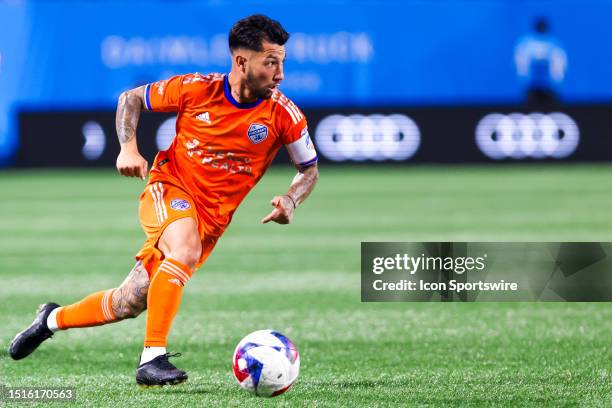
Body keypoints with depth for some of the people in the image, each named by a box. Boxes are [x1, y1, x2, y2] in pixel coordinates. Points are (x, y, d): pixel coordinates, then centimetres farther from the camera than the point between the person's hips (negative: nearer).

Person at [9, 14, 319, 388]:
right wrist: (128, 148, -10)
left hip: (211, 218, 3)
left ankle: (53, 319, 31)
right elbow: (131, 98, 5)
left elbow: (310, 170, 4)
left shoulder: (284, 115, -11)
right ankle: (152, 359, -33)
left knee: (129, 303, 5)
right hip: (169, 188, -2)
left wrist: (290, 201, -16)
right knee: (186, 250, -36)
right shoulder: (197, 89, -13)